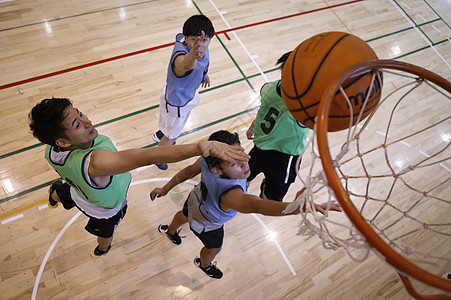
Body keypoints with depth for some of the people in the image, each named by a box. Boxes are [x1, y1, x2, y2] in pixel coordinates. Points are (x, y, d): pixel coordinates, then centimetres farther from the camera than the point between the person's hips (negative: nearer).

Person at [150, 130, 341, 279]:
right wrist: (296, 206, -91)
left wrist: (165, 189, -1)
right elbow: (257, 206, -74)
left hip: (197, 199, 6)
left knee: (184, 214, 41)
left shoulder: (209, 158, -36)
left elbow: (189, 171, -19)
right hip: (207, 225, -6)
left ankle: (170, 231, 80)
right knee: (213, 248, 29)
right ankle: (204, 265, 69)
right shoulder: (230, 194, -56)